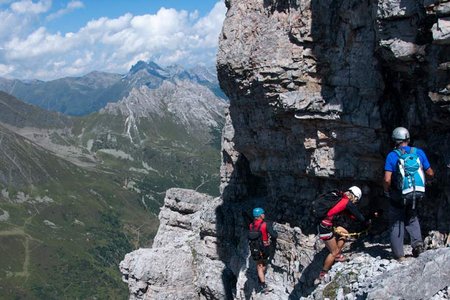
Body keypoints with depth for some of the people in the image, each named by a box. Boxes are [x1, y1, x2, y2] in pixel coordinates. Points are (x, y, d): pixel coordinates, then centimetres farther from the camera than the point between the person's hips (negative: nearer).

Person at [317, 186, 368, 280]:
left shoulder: (342, 199, 15)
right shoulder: (348, 203, -10)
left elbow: (351, 215, 23)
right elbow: (358, 215, 2)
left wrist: (363, 219, 26)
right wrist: (366, 222, 19)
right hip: (325, 228, -9)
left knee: (344, 233, 22)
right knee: (334, 252, 2)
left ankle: (337, 255, 29)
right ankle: (323, 274, 10)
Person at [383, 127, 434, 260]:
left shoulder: (392, 155, -13)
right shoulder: (419, 152, -4)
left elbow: (387, 180, -20)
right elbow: (430, 173, 2)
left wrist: (386, 191, -1)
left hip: (398, 196, -3)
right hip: (415, 194, 3)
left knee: (396, 224, 9)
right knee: (411, 218, 26)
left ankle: (399, 254, 9)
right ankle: (417, 242, 8)